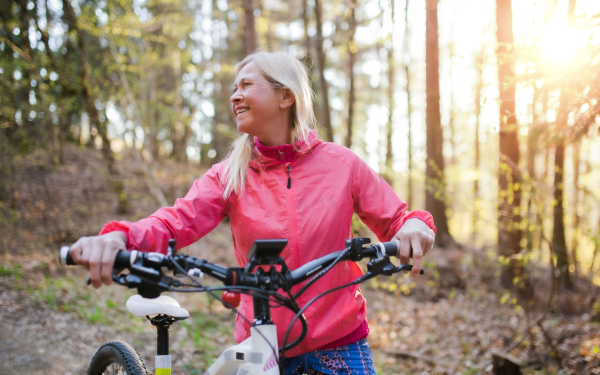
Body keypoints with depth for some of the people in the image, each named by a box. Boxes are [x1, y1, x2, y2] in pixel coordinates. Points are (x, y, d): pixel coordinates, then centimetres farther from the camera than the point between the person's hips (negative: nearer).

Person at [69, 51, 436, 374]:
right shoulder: (229, 176, -1)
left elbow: (392, 220, 2)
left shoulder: (341, 163, -2)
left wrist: (413, 225, -22)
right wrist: (120, 236, -35)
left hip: (338, 341, 0)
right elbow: (178, 221, -15)